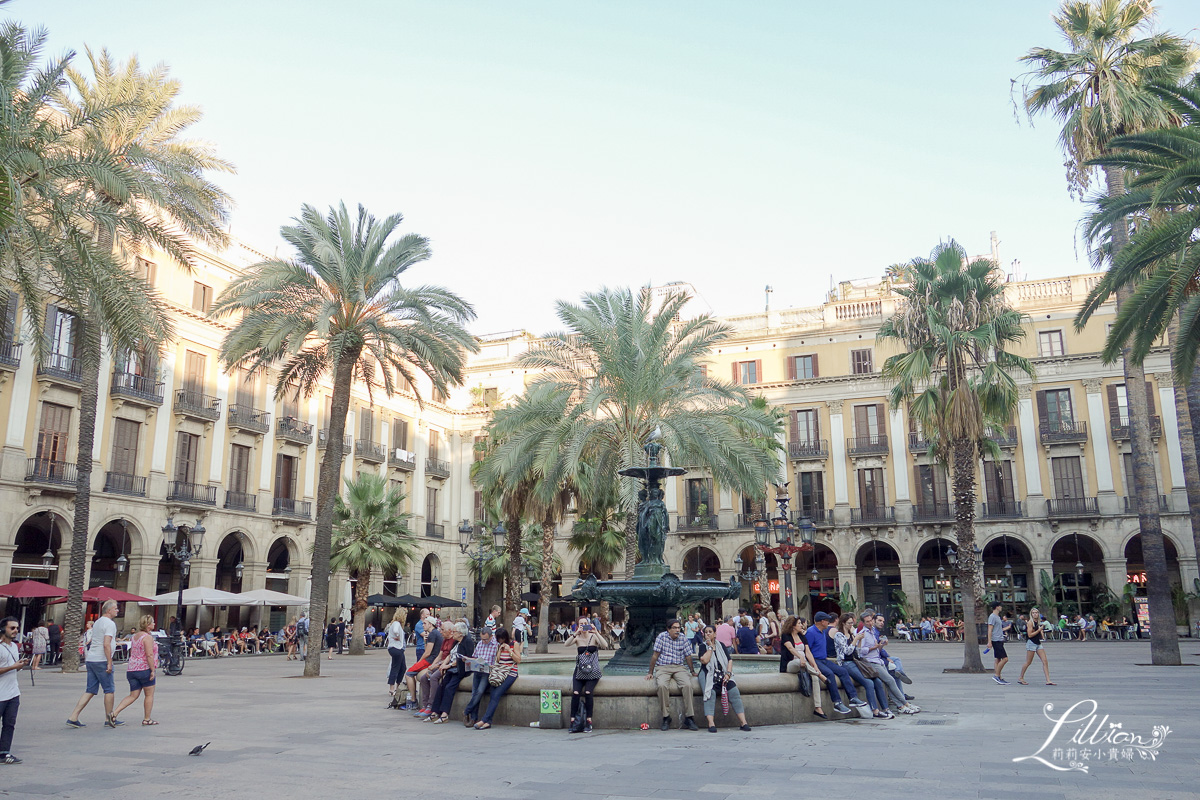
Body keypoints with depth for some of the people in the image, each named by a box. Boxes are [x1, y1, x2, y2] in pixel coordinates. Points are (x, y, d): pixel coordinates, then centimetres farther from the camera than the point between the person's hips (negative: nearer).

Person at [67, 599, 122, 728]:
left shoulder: (97, 623, 17)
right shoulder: (110, 624, -12)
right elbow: (106, 645, -20)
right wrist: (109, 663, -19)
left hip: (91, 659, 9)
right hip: (101, 660, -9)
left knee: (90, 690, 9)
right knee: (109, 690, 2)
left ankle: (73, 717, 3)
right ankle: (109, 719, 9)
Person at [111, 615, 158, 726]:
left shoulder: (135, 636, 15)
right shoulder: (148, 637, -12)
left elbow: (131, 653, 21)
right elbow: (149, 655, -19)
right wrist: (153, 670, -17)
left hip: (131, 669, 8)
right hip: (144, 669, -8)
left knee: (133, 695, 10)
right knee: (149, 695, 5)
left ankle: (114, 712, -4)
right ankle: (147, 719, 9)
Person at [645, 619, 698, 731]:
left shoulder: (683, 639, 8)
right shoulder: (661, 637, -2)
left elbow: (688, 656, 17)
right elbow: (655, 655, -1)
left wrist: (692, 671, 22)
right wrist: (650, 673, 0)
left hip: (679, 668, 3)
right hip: (662, 668, -2)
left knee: (687, 685, -27)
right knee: (662, 685, -34)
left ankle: (689, 718, -21)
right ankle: (666, 717, -22)